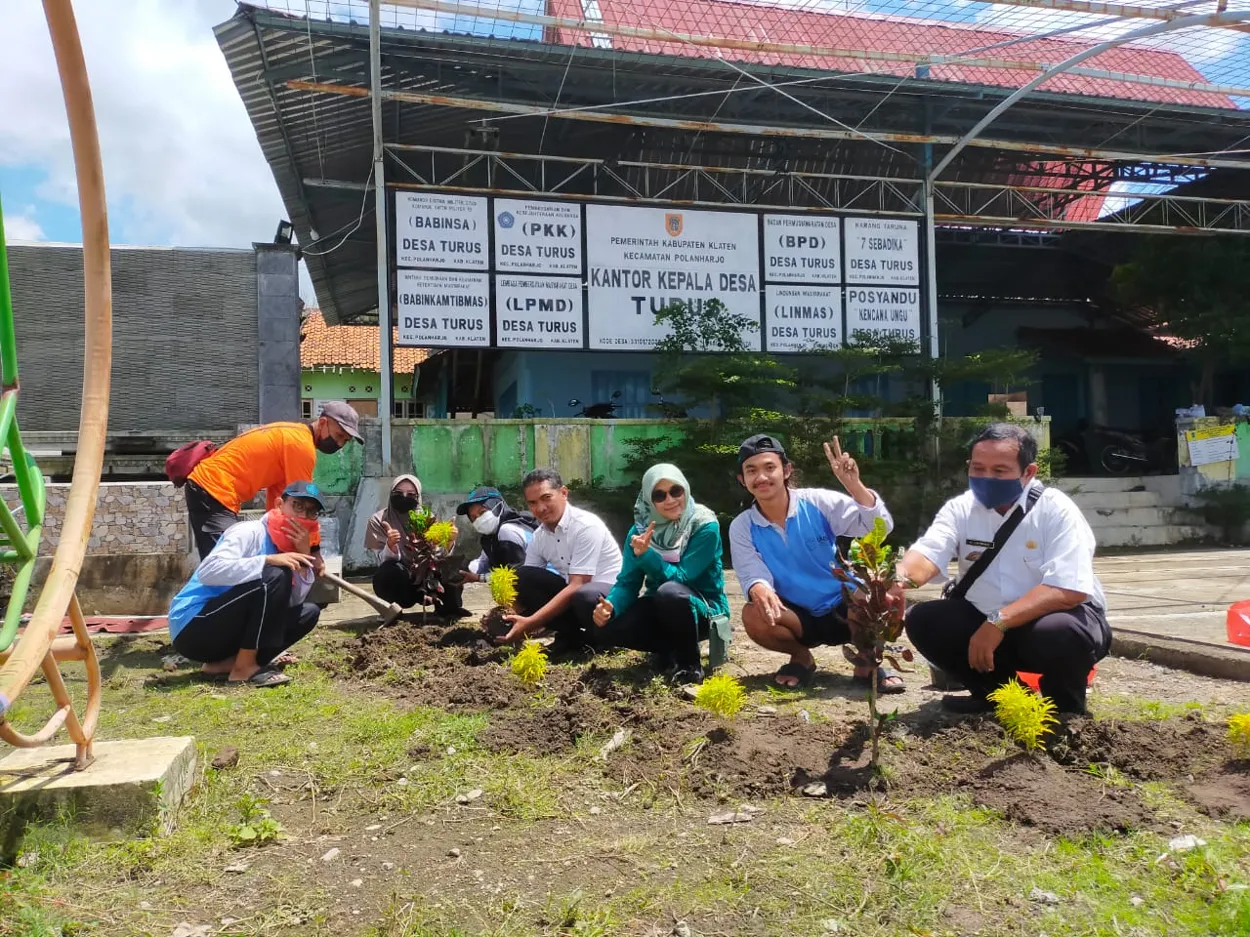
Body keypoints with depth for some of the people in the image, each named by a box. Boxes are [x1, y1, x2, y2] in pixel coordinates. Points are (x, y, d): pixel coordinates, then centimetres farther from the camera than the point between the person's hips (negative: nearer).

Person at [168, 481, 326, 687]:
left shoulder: (285, 546, 11)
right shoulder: (251, 532, -13)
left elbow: (293, 603, -1)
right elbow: (208, 571, -31)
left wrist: (305, 555, -10)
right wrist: (268, 560, -31)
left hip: (223, 635, 9)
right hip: (192, 627, -9)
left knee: (308, 612, 3)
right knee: (275, 576, -24)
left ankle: (225, 662, -1)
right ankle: (244, 667, -16)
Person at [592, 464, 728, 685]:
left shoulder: (705, 526, -17)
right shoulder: (640, 529, -3)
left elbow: (681, 577, -24)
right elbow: (628, 581, -7)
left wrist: (645, 554, -36)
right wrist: (609, 605, -27)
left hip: (704, 608, -5)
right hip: (661, 610, 5)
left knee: (669, 591, -38)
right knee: (605, 628, -19)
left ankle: (690, 664, -14)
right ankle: (668, 649, 7)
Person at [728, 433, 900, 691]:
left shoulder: (818, 502, -11)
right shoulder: (742, 528, -6)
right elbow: (753, 577, -15)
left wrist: (855, 486, -34)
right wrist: (758, 590, -40)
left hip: (845, 609, -1)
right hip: (799, 618, 1)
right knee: (754, 616, -30)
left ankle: (866, 661, 0)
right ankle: (801, 658, 3)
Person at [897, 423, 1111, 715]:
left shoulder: (1057, 511, -17)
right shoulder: (960, 508, -5)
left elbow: (1069, 590, -27)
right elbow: (928, 553, -23)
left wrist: (999, 622, -36)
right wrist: (900, 578, -48)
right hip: (987, 622, 4)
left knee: (1059, 633, -37)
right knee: (922, 620, -17)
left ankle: (1066, 707, -3)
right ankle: (999, 691, 4)